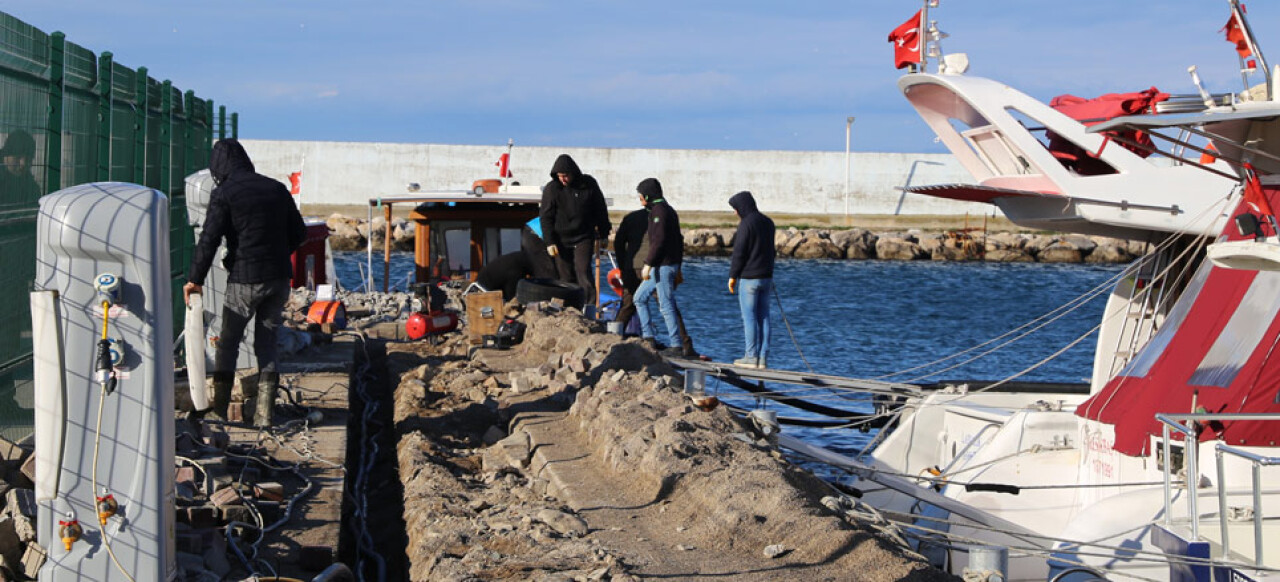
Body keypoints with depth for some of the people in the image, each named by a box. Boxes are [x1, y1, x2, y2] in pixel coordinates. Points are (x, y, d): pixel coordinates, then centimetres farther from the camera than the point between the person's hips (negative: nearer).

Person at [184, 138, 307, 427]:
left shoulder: (224, 193, -8)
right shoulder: (277, 189, 8)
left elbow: (209, 239, -12)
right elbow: (299, 233, 13)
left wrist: (194, 279, -4)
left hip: (245, 280, -5)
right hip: (279, 278, 5)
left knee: (228, 342, 8)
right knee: (267, 343, 12)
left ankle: (220, 409, 9)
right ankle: (264, 412, 10)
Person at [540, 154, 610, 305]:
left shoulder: (588, 184, -2)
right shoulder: (551, 189, -5)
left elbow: (600, 210, 9)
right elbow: (546, 217, -3)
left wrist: (603, 234, 12)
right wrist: (549, 242, -9)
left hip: (584, 238, -1)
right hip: (562, 240, 1)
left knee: (583, 271, -13)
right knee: (567, 277, 4)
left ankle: (590, 306, -15)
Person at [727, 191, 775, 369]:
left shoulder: (746, 224, -13)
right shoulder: (767, 222, 11)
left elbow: (739, 252, -14)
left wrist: (732, 276, -7)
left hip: (748, 277, -7)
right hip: (766, 276, 7)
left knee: (749, 317, -3)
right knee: (763, 317, 7)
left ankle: (751, 356, -4)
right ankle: (763, 358, 7)